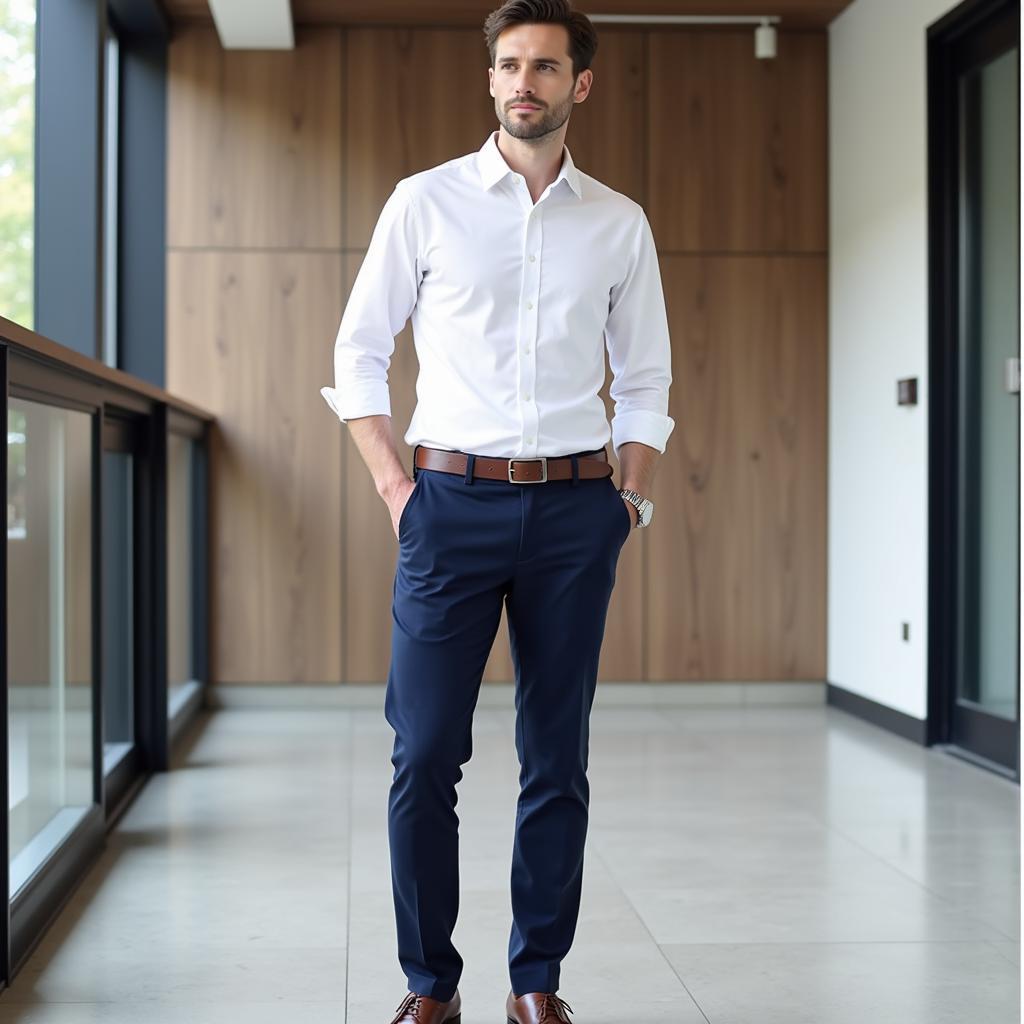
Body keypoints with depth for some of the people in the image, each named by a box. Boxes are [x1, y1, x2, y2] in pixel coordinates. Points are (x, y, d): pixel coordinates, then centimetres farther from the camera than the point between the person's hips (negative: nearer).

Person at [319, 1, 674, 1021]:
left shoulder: (620, 224, 9)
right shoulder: (426, 201, 4)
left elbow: (644, 380, 16)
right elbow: (358, 354, 7)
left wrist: (633, 497, 6)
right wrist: (394, 484, 0)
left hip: (575, 507, 2)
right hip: (453, 500, -1)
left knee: (557, 759, 6)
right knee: (425, 754, -3)